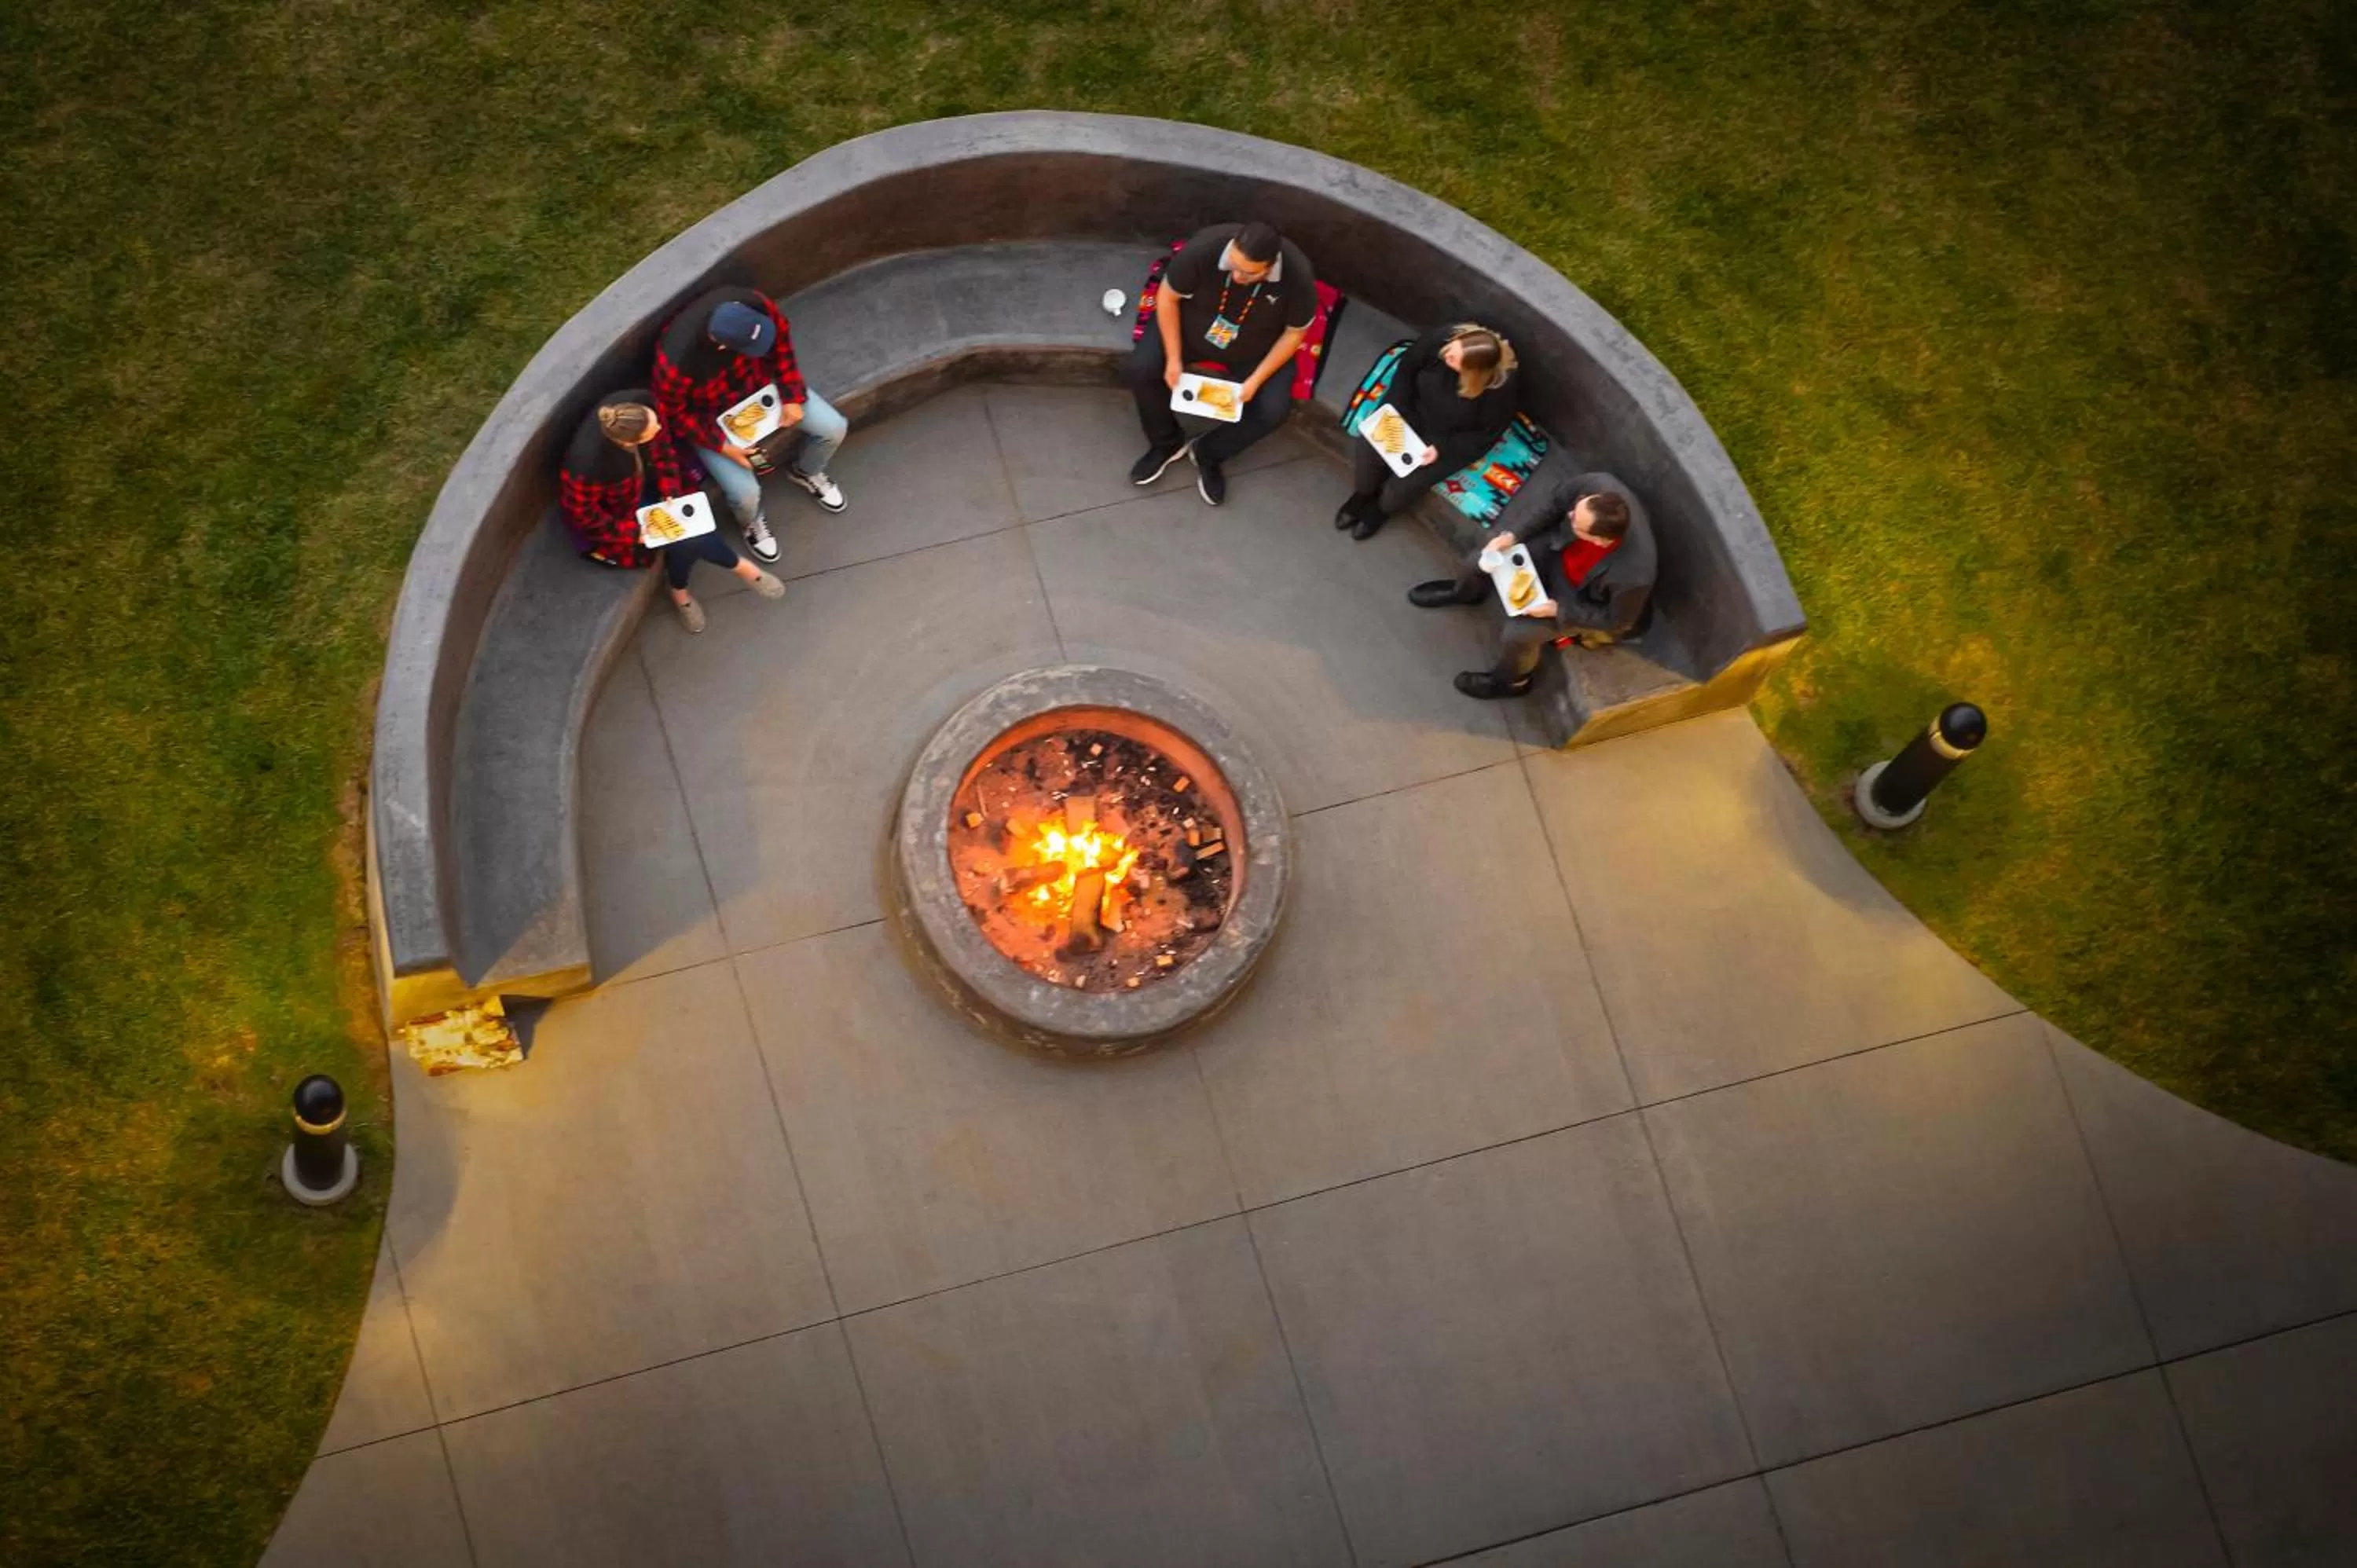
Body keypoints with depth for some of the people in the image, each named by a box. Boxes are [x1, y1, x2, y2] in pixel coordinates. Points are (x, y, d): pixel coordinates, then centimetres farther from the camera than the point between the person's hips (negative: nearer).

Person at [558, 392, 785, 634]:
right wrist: (635, 532, -21)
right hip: (617, 508, -5)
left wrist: (672, 494, -16)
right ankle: (741, 567, 13)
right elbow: (582, 515, -23)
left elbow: (662, 448, -9)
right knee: (687, 537, -17)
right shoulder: (587, 464, -42)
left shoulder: (642, 405, -30)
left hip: (649, 479, 5)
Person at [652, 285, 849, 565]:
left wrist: (792, 397, -10)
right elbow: (673, 414, -21)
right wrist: (722, 445, -22)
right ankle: (752, 522, 26)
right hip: (712, 415, -4)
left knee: (834, 428, -2)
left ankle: (807, 472, 35)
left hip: (759, 382, 4)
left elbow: (781, 340, -9)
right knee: (745, 493, -15)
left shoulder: (755, 304, -32)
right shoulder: (677, 361, -42)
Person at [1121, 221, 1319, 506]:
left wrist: (1255, 380, -20)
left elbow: (1294, 333, -14)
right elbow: (1167, 297, -16)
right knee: (1137, 370, -19)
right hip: (1190, 330, 0)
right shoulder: (1204, 248, -34)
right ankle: (1168, 442, 9)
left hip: (1255, 351, 0)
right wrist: (1173, 359, -19)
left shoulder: (1297, 275, -32)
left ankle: (1209, 452, 7)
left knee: (1273, 409, -22)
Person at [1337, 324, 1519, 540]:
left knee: (1403, 486, -14)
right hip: (1414, 413, 3)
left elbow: (1486, 435, -18)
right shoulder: (1442, 338, -27)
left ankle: (1382, 508, 26)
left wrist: (1441, 448, -23)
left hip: (1454, 440, -3)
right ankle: (1363, 494, 25)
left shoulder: (1501, 388, -34)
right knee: (1366, 451, -11)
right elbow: (1406, 370, -8)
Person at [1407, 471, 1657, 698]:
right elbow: (1555, 498, -12)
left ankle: (1510, 681, 24)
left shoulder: (1632, 577, -44)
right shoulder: (1598, 486, -36)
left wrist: (1558, 610, -21)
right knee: (1480, 562, 5)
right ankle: (1463, 593, 47)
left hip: (1583, 598, -5)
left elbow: (1616, 620, -22)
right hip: (1557, 553, 5)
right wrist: (1513, 534, -18)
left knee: (1517, 633, -15)